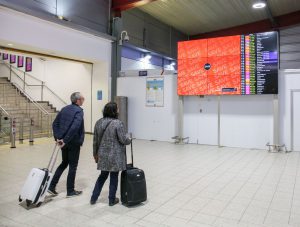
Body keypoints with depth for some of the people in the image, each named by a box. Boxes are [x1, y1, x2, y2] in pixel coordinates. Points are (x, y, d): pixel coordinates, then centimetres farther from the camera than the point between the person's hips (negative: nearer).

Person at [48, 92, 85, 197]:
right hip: (74, 143, -7)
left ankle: (52, 186, 21)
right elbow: (75, 127, -28)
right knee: (73, 166, 6)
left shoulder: (64, 109, 10)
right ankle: (70, 191, 17)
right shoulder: (79, 111, -14)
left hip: (64, 142, 7)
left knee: (64, 163, 22)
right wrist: (66, 140, -23)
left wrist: (57, 137, 4)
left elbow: (55, 123, 9)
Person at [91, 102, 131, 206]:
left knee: (103, 175, 19)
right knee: (114, 177, 8)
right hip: (115, 156, -5)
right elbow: (123, 140, -14)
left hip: (103, 155, 6)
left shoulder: (98, 122, 3)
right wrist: (128, 138, 7)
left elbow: (95, 141, 8)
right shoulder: (117, 123, -16)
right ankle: (112, 200, 19)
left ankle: (93, 198, 23)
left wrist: (95, 153, 18)